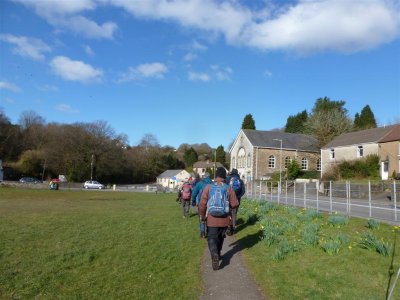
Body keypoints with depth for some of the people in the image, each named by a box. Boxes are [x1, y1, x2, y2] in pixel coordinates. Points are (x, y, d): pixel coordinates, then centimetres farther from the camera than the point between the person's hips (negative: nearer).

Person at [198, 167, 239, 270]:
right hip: (224, 219, 2)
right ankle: (217, 255, 35)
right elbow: (235, 204, -4)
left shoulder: (208, 187, -5)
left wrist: (202, 216, 10)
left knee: (212, 238, 4)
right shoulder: (228, 188, -4)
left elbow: (202, 204, -5)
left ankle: (214, 255, -20)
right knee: (220, 238, 22)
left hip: (212, 218, -2)